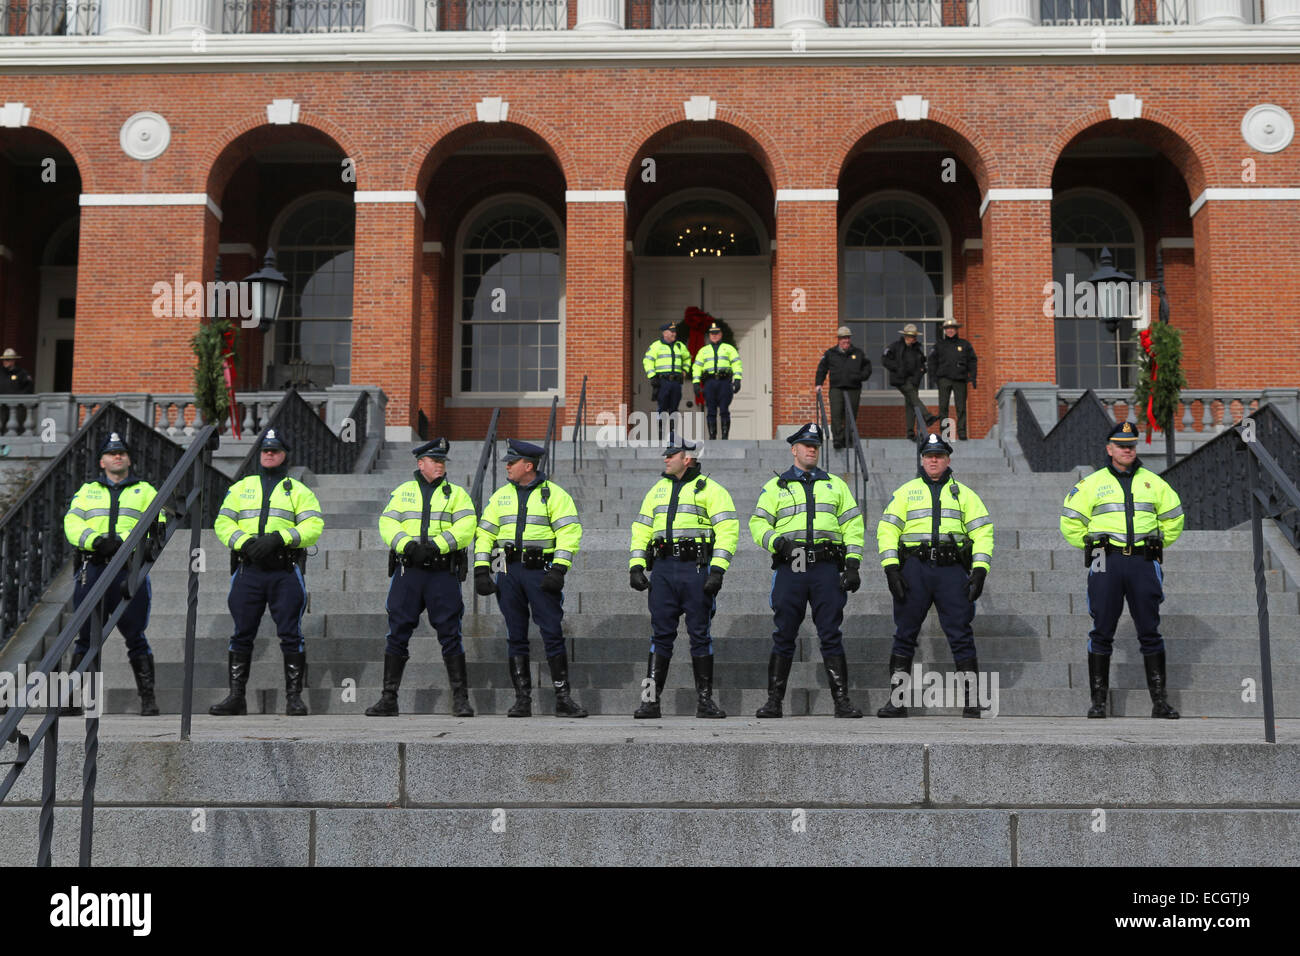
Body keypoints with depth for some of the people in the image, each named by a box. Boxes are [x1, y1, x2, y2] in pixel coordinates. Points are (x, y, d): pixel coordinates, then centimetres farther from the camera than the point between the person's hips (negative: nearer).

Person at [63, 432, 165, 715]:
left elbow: (155, 526, 1)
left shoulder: (145, 491, 15)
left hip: (129, 570, -2)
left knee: (135, 636, -4)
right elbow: (72, 524, 5)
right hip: (93, 569, 2)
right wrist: (97, 541, -15)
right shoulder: (87, 491, 20)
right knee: (87, 636, 4)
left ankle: (148, 697, 0)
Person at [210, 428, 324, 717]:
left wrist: (279, 539, -16)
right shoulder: (241, 487, 17)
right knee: (242, 635, 4)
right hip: (247, 570, 2)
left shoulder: (299, 490, 10)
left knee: (290, 634, -3)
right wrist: (245, 542, -10)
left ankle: (294, 697, 3)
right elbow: (223, 523, 8)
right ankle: (236, 697, 11)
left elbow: (314, 526, -3)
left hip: (285, 573, -2)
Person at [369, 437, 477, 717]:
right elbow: (387, 524, 2)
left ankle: (460, 699, 3)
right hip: (408, 571, 2)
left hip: (443, 572, -1)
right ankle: (388, 699, 9)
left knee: (450, 634, -3)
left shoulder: (456, 493, 9)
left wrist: (436, 546, -17)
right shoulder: (402, 492, 14)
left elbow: (466, 528, -5)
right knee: (397, 634, 2)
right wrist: (408, 545, -16)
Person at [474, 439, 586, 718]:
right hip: (508, 572, 4)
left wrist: (558, 570, -16)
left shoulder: (554, 494, 0)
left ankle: (563, 699, 0)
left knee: (553, 634, -5)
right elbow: (484, 533, 15)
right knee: (516, 637, 5)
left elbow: (569, 532, -7)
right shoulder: (500, 496, 15)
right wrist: (481, 570, 5)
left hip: (541, 571, -4)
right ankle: (522, 700, 10)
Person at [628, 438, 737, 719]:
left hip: (696, 568, -4)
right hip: (663, 568, 4)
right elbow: (641, 529, 18)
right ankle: (651, 700, 4)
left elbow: (727, 531, -7)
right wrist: (636, 566, 6)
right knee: (661, 634, 3)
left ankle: (705, 700, 8)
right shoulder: (658, 490, 18)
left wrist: (717, 570, -16)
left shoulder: (710, 490, 1)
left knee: (700, 633, 1)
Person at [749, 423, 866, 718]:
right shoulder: (775, 486, 14)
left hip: (826, 569, 1)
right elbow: (758, 524, 8)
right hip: (789, 568, -1)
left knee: (831, 635, -2)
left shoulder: (835, 484, 18)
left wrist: (852, 564, 3)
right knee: (783, 636, 1)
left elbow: (852, 525, 14)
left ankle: (842, 701, 2)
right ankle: (773, 701, 7)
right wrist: (775, 541, -12)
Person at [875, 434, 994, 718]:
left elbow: (983, 532, 8)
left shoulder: (963, 494, 15)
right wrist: (891, 567, -5)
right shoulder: (906, 492, 14)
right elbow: (887, 530, 7)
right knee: (904, 635, 2)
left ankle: (972, 703, 2)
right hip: (914, 568, 1)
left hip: (952, 569, 0)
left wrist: (980, 570, -4)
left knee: (961, 635, -3)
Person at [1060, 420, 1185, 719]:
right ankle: (1098, 700, 5)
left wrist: (1155, 546, 15)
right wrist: (1093, 547, 7)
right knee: (1102, 631, -1)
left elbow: (1173, 519, 22)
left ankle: (1160, 700, 9)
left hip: (1143, 563, 2)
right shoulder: (1093, 483, 6)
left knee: (1150, 632, 3)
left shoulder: (1153, 483, 12)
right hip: (1107, 563, -1)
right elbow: (1070, 521, 10)